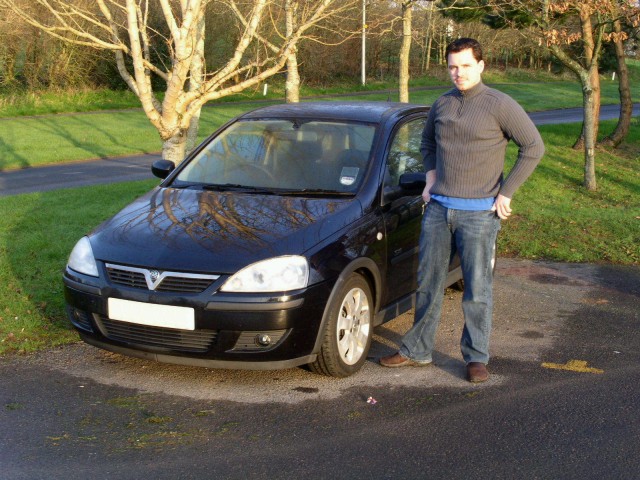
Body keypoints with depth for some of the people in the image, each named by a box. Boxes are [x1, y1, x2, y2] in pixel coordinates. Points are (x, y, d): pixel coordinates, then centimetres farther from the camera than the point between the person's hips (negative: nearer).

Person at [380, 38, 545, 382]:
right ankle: (417, 350, 22)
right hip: (438, 208, 5)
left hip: (479, 213, -5)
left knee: (478, 290, 1)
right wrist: (431, 179, 12)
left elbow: (533, 147, -6)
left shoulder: (499, 105, -8)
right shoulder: (441, 105, 8)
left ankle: (476, 357, 14)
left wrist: (506, 193, -8)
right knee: (428, 283, 11)